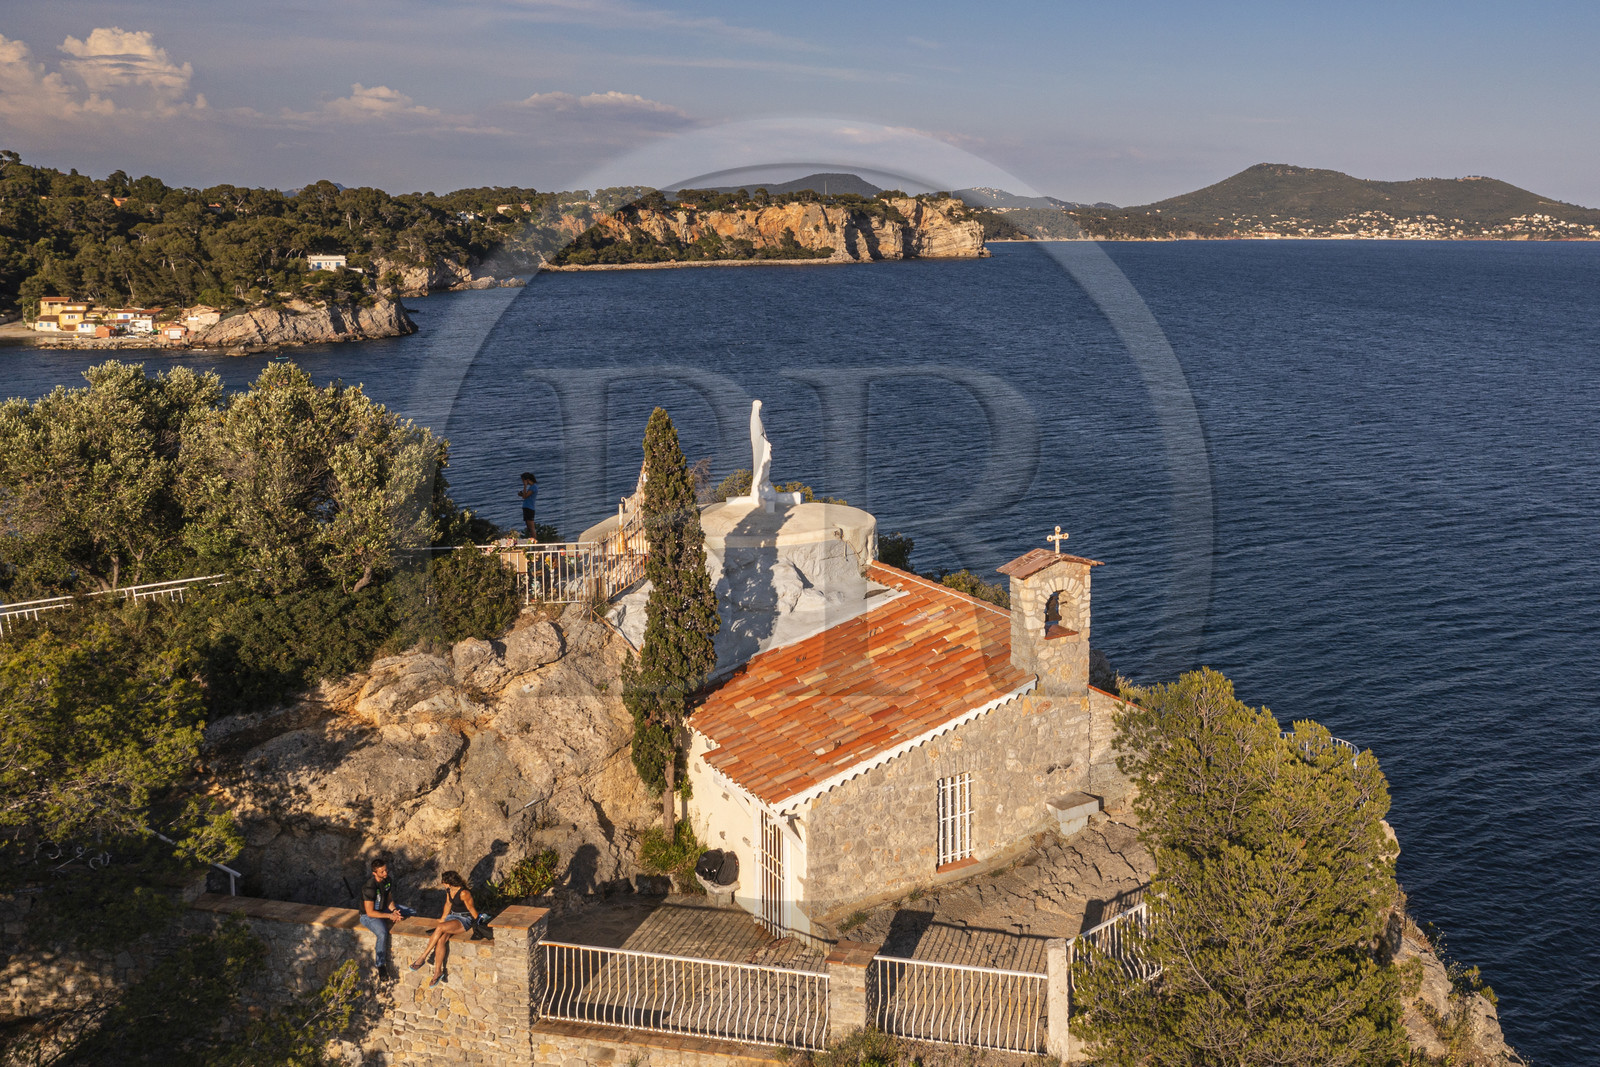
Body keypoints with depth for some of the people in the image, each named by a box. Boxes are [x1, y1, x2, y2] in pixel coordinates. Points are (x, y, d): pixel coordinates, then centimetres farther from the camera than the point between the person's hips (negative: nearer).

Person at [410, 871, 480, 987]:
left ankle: (423, 957, -19)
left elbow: (472, 910, -12)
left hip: (464, 920, -7)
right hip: (452, 916, 7)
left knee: (439, 928, -30)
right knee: (441, 940, -21)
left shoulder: (464, 893, -23)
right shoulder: (449, 890, 2)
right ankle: (438, 971, -19)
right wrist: (443, 919, 21)